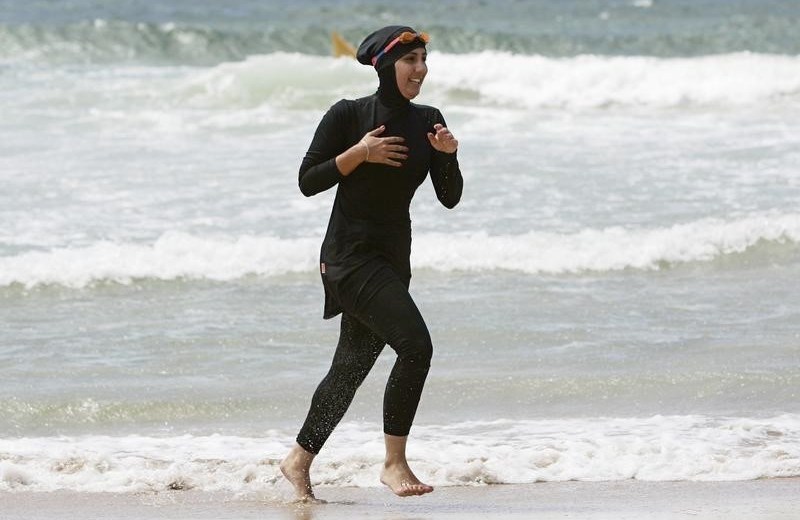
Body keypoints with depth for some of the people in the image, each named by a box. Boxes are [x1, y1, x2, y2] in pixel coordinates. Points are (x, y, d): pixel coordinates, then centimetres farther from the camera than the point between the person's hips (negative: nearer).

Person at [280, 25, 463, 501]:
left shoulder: (428, 121, 7)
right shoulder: (348, 116, -9)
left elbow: (450, 198, 5)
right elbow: (308, 182, -8)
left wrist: (449, 155, -12)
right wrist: (360, 153, -17)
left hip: (394, 257, 7)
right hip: (351, 253, -7)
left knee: (353, 364, 13)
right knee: (415, 345, -21)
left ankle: (300, 460, 29)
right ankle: (395, 462, -12)